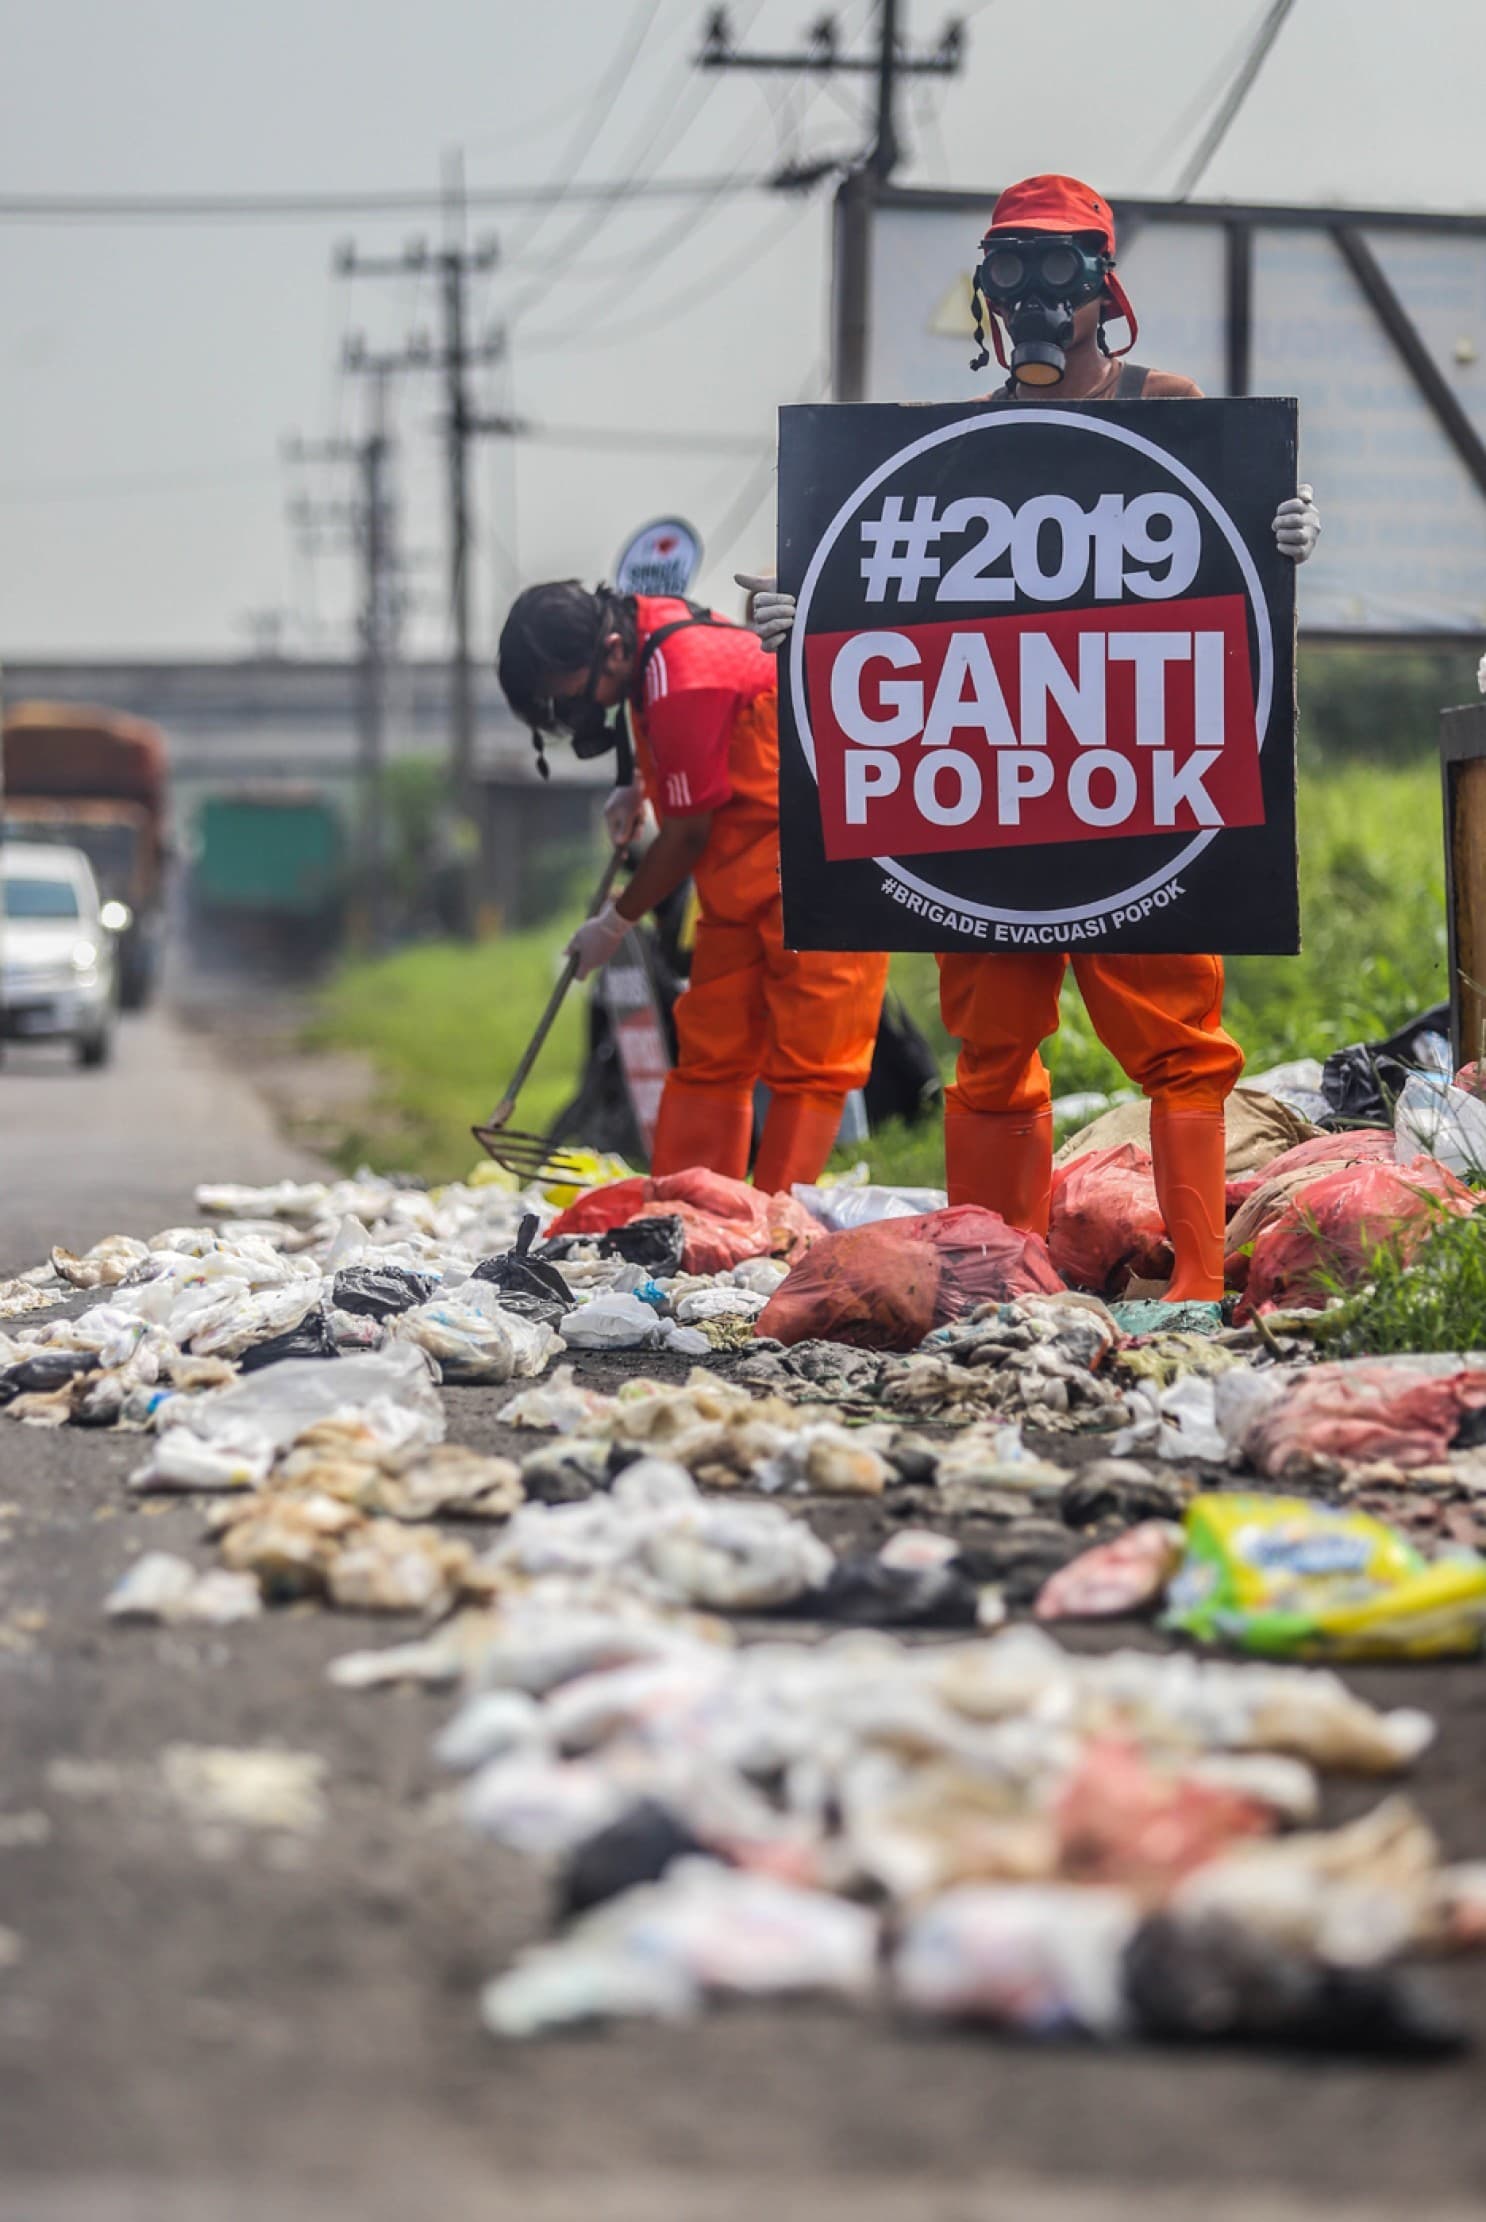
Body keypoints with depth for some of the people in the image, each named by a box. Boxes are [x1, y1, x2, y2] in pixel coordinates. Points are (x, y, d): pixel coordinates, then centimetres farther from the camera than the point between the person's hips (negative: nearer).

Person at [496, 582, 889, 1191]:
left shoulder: (686, 686, -26)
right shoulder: (647, 623, 2)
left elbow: (689, 837, -16)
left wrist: (615, 923, -2)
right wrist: (638, 790, 11)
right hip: (742, 873, 10)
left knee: (807, 1064, -9)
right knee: (708, 1053, 8)